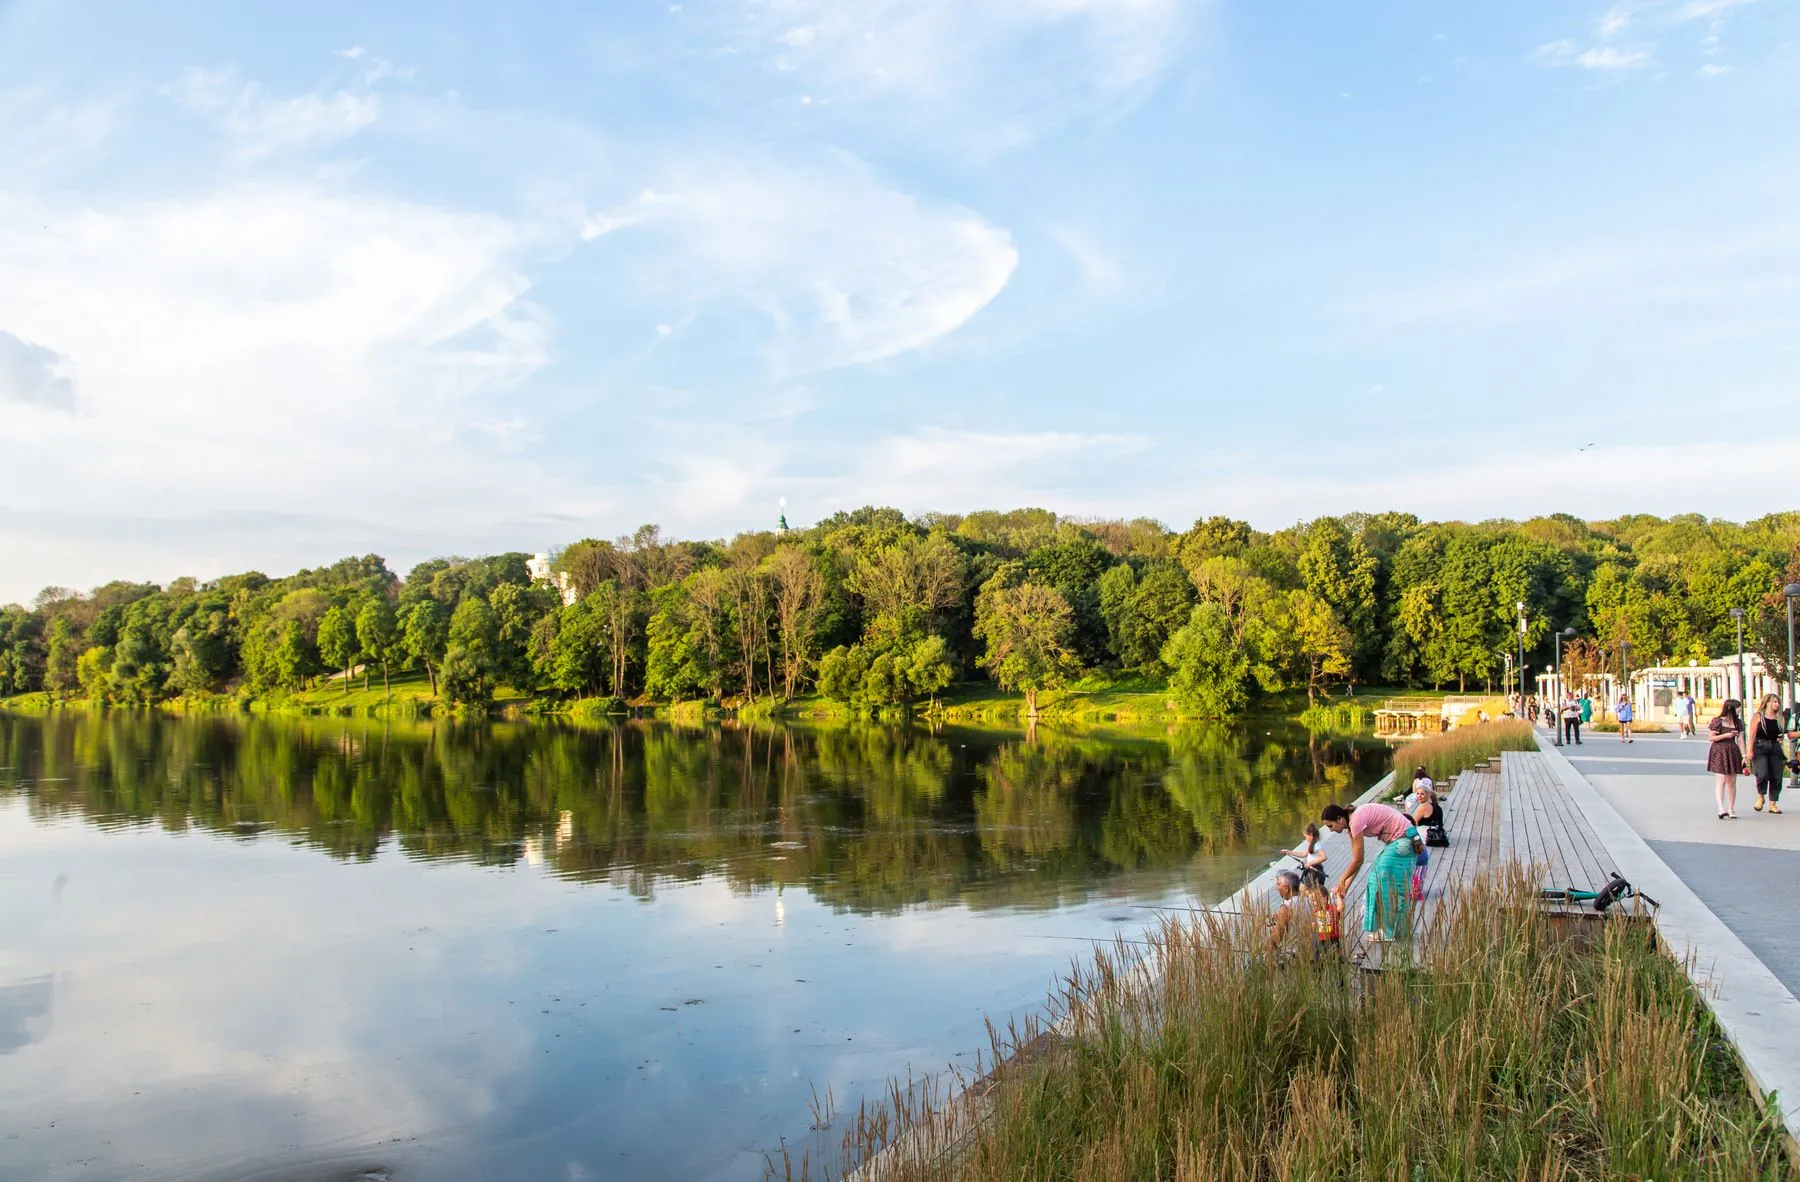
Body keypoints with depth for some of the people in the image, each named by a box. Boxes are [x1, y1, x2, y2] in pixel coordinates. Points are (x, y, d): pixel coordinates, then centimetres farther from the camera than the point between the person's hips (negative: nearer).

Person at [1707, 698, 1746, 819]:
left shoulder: (1738, 722, 8)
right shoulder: (1717, 721, -5)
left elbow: (1740, 740, 5)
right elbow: (1711, 737, -4)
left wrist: (1744, 756, -1)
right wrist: (1726, 735, -15)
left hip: (1733, 752, 5)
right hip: (1719, 752, -5)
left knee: (1732, 782, 6)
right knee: (1721, 780, -12)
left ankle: (1731, 810, 12)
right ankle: (1721, 808, -18)